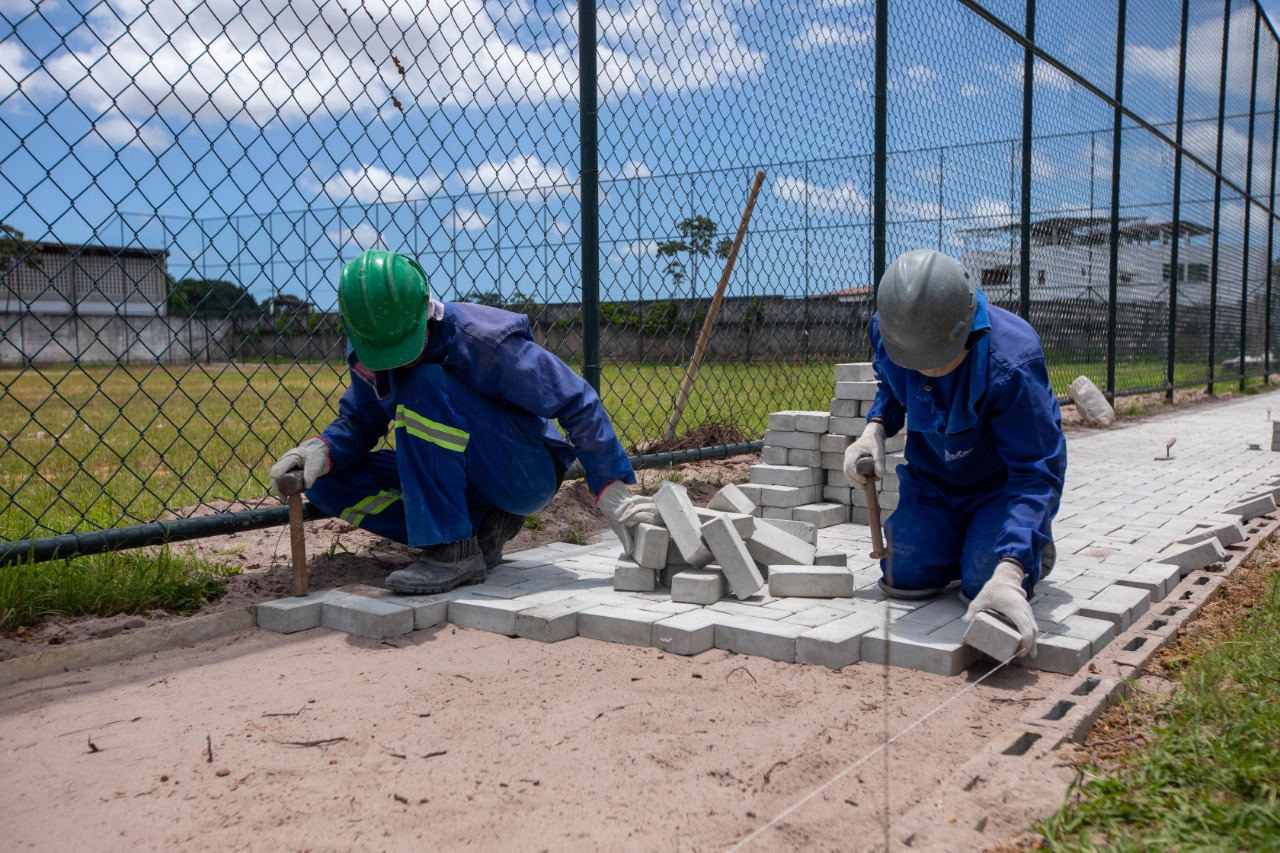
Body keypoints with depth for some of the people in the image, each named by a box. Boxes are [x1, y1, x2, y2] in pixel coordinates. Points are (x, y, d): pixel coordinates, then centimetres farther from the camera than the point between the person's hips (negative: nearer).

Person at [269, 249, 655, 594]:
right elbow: (359, 422, 7)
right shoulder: (366, 351, -6)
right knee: (327, 482, -6)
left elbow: (576, 403, -20)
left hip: (528, 477, -7)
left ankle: (453, 550, -23)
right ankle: (484, 529, -3)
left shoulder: (483, 338, -24)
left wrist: (612, 491, -22)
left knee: (421, 385, -28)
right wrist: (322, 450, -17)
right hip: (460, 479, 7)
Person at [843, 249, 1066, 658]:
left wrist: (1009, 571, -48)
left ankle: (1036, 543, 13)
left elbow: (1034, 472, -36)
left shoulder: (1011, 361, -36)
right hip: (933, 481, 5)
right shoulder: (887, 330, -20)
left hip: (1002, 484, -4)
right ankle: (961, 540, 22)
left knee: (986, 581, -24)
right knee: (904, 576, -12)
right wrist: (875, 428, -17)